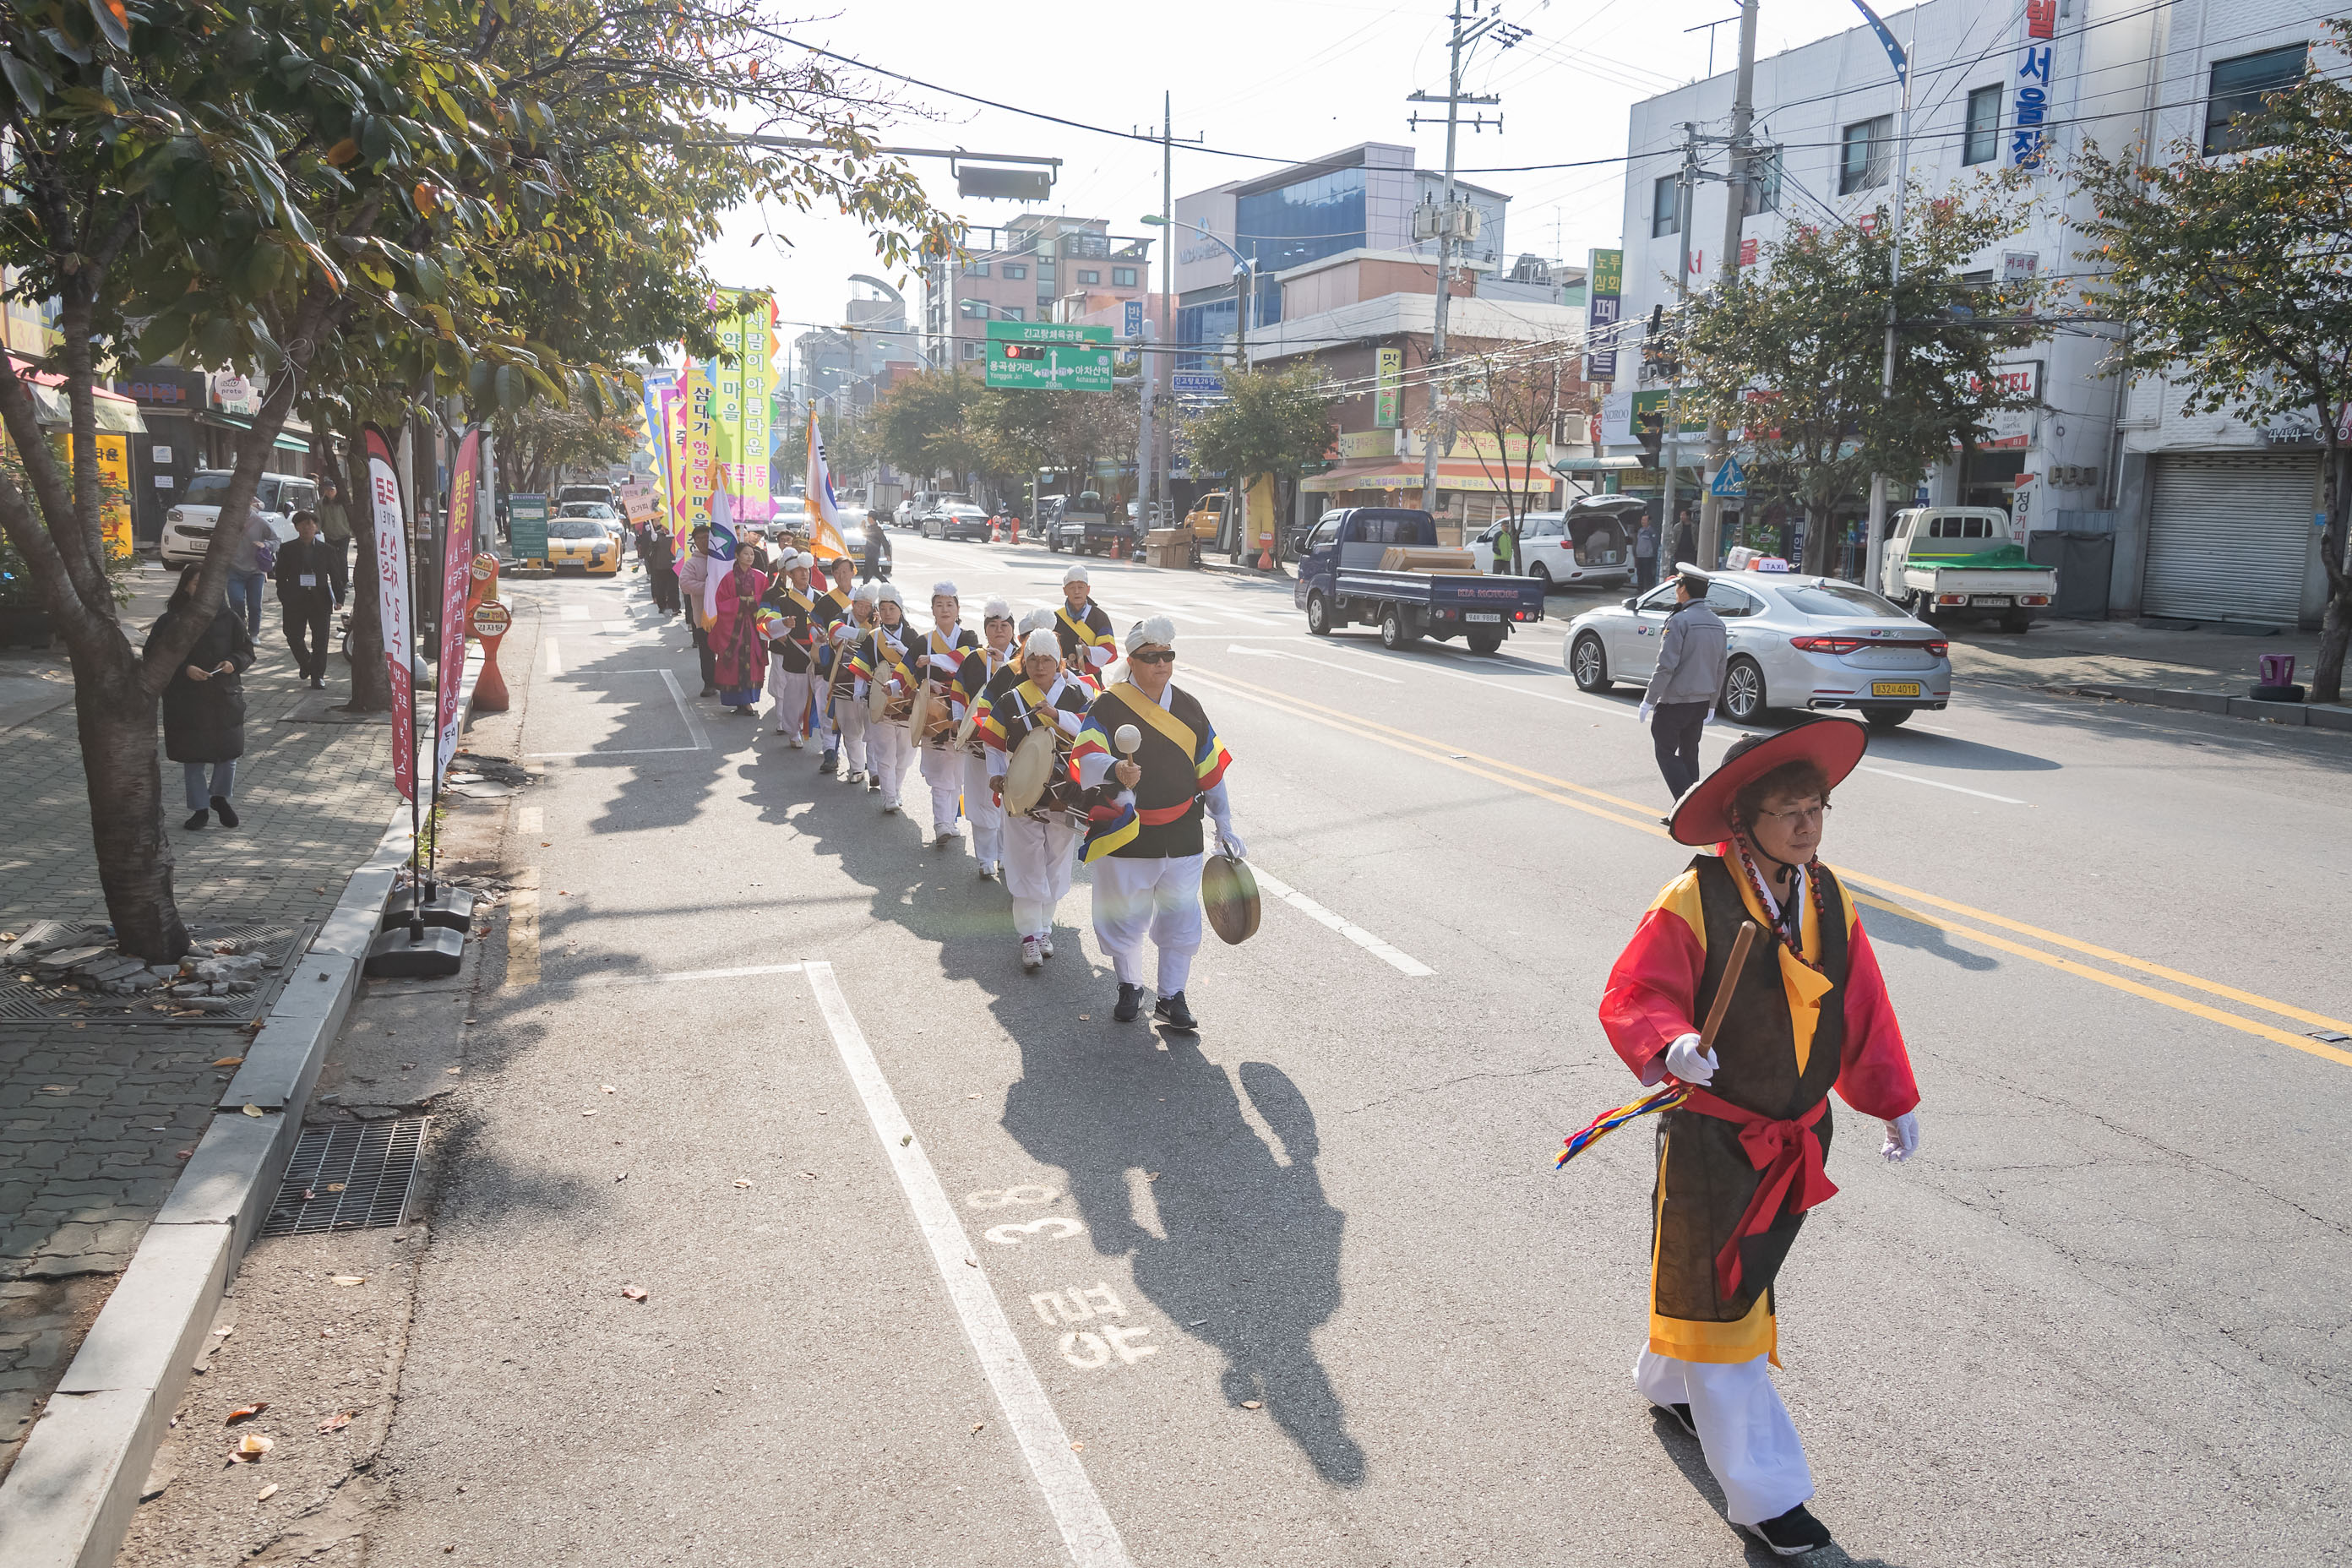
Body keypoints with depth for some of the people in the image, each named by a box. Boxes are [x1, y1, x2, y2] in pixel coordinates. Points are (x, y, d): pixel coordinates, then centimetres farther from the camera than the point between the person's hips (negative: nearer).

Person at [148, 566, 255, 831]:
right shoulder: (170, 621, -2)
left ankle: (220, 797, 31)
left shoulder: (228, 618, 2)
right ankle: (200, 808, 19)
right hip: (185, 700, -1)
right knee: (192, 758, 6)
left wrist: (233, 663, -13)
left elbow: (246, 650, 8)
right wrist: (185, 670, -18)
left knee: (228, 752, 5)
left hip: (224, 697, 1)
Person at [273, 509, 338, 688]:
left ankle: (318, 675, 6)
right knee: (294, 637, 1)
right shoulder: (287, 549, 6)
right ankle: (305, 663, 29)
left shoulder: (326, 550, 7)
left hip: (319, 599, 0)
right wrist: (283, 597, -4)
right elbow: (281, 575, 6)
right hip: (295, 600, 0)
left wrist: (338, 598, 1)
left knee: (320, 640, -1)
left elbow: (335, 575, 9)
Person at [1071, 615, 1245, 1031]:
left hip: (1181, 836, 3)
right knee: (1124, 916, 10)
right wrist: (1114, 770, -43)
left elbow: (1210, 770, 12)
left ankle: (1171, 997, 21)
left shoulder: (1188, 707, 6)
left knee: (1180, 916, 5)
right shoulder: (1109, 707, -8)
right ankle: (1130, 986, 33)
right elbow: (1085, 759, -21)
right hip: (1124, 836, -3)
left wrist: (1224, 826, 13)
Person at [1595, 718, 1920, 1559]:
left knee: (1743, 1280, 22)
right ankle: (1763, 1493, 17)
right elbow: (1631, 997, -19)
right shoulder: (1694, 899, -19)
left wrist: (1894, 1101, 14)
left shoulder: (1827, 897, 1)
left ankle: (1670, 1385, 50)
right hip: (1709, 1138, -6)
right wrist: (1670, 1045, -39)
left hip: (1797, 1137, 6)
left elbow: (1861, 1007, 10)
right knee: (1714, 1298, 4)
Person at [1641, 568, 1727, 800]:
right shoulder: (1717, 624, 10)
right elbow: (1720, 669, 15)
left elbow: (1666, 666, -20)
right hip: (1701, 702, 8)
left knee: (1665, 752, 0)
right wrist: (1711, 704, 22)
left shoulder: (1679, 621, -17)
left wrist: (1649, 701, -14)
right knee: (1689, 754, 15)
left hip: (1674, 702, -8)